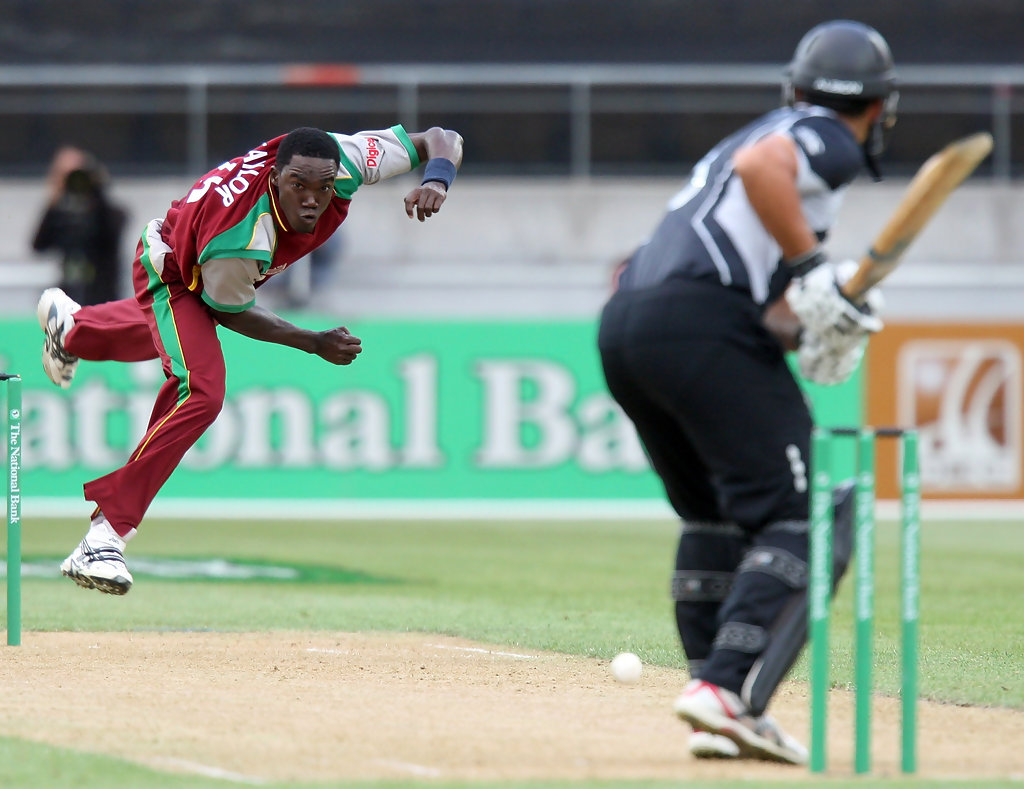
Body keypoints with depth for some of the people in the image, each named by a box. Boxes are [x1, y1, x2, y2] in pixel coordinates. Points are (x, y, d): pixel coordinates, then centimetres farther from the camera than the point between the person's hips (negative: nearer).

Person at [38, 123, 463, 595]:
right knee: (201, 394, -28)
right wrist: (315, 343, -27)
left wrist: (436, 181, -46)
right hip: (173, 273, -8)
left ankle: (72, 328, 71)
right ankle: (106, 532, -24)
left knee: (171, 331, 38)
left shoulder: (343, 160, -35)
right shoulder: (237, 237, -46)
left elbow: (441, 140, -24)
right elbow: (229, 311, -25)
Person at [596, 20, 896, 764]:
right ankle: (725, 688, -26)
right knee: (794, 520, -10)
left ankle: (719, 713, 11)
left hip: (623, 326, 9)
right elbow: (758, 164, -17)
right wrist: (810, 269, -14)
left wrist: (808, 325, 7)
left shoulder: (779, 129, 31)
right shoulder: (827, 139, 7)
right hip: (702, 326, -9)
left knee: (715, 518, 18)